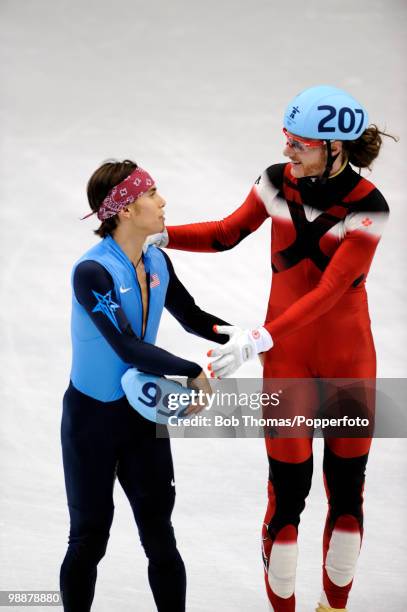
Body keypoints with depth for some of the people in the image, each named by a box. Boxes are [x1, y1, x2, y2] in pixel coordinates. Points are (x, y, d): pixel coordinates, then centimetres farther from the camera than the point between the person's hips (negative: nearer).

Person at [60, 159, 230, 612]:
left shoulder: (157, 263, -1)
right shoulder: (93, 271, -22)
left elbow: (193, 318, 11)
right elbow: (128, 348, -26)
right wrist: (193, 372, -22)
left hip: (145, 412, 5)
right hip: (93, 418, -5)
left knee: (160, 536, 6)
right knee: (89, 538, 7)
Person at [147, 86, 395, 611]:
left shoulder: (369, 207, -19)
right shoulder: (279, 179, -8)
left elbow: (330, 291, -24)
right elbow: (228, 233, 6)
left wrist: (257, 339, -32)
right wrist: (158, 234, -8)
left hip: (349, 357, -1)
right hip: (287, 357, 1)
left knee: (347, 491, 9)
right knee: (287, 495, 0)